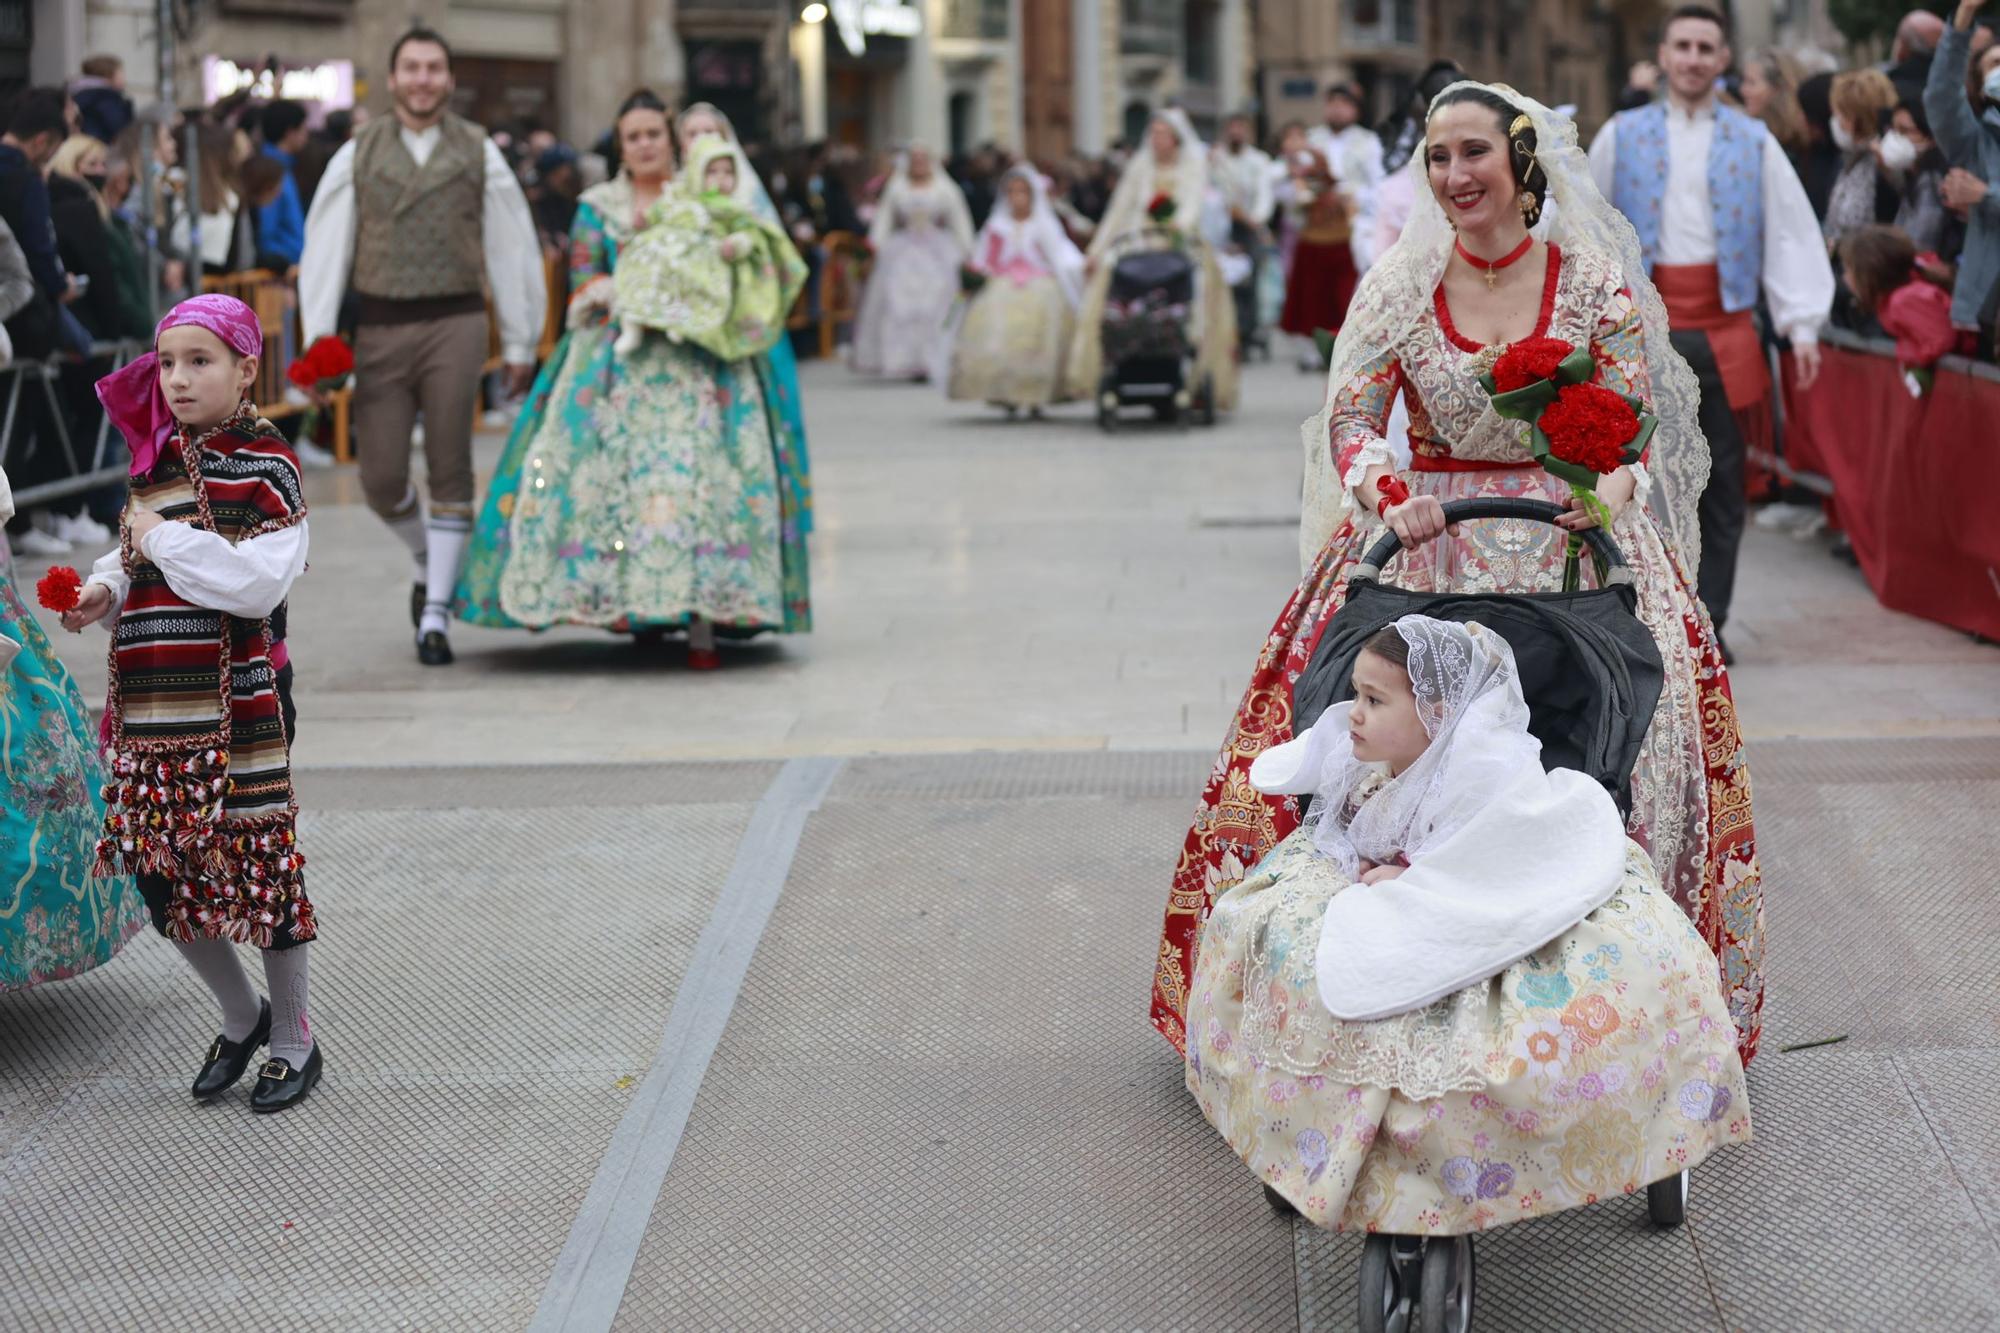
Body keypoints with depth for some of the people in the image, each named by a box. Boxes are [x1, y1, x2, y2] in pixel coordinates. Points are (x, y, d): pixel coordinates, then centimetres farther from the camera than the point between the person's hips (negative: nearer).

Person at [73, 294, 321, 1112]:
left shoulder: (262, 466, -9)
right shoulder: (157, 456, 11)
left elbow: (259, 583, -20)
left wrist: (165, 538, -16)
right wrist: (104, 593, 1)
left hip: (233, 697, -7)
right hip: (152, 700, 7)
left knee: (258, 861, 1)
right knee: (162, 869, 10)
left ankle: (294, 1041, 17)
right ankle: (241, 1018, 30)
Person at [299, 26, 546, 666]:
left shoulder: (479, 154, 6)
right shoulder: (358, 154, 7)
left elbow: (511, 250, 6)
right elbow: (325, 248, 5)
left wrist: (520, 345, 4)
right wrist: (318, 339, -3)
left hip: (454, 322, -1)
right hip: (380, 326, 1)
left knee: (449, 471, -4)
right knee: (381, 480, 0)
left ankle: (435, 614, 3)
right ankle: (429, 563, 30)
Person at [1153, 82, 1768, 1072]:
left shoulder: (1594, 280, 2)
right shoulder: (1399, 287, 4)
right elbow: (1350, 420, 2)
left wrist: (1610, 487, -21)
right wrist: (1388, 495, -19)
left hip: (1572, 542, 0)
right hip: (1426, 538, 0)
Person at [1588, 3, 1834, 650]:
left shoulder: (1753, 142, 7)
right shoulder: (1622, 136, 7)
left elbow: (1791, 235, 4)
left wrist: (1803, 327, -4)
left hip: (1725, 335, 1)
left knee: (1722, 489, 3)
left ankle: (1707, 624, 10)